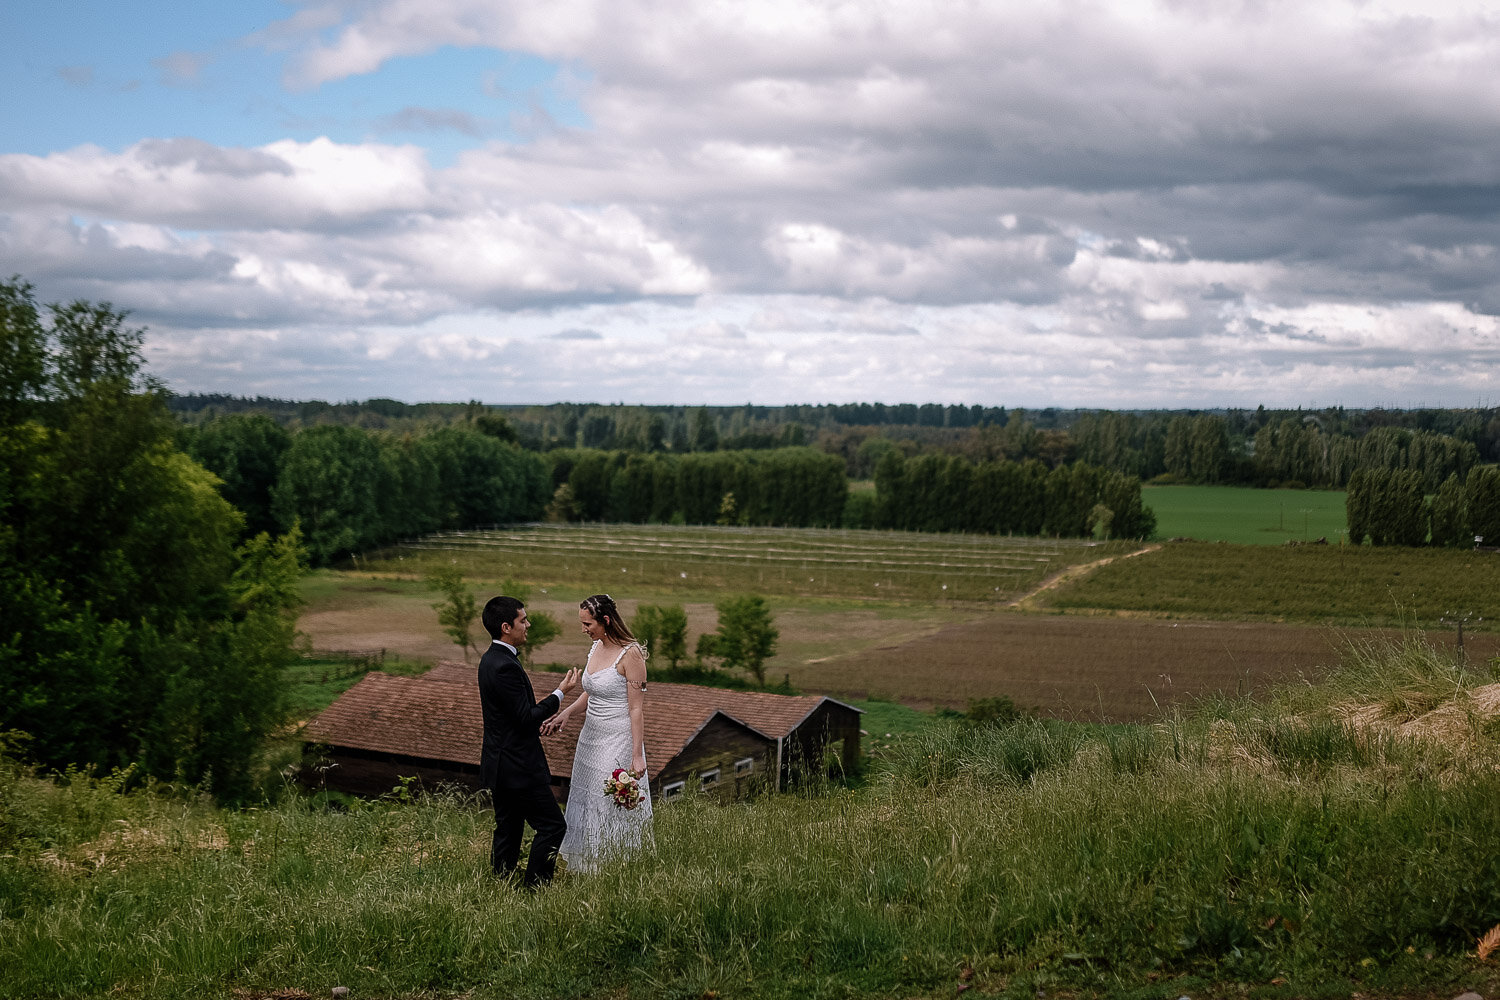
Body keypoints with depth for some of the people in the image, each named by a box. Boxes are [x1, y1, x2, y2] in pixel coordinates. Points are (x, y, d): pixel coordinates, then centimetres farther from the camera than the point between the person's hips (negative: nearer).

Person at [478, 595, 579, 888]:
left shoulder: (492, 658, 9)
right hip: (518, 766, -10)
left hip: (502, 764, 10)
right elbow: (527, 717, -21)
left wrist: (536, 719, 22)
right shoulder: (505, 666, -23)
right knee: (552, 826, -3)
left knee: (508, 831, 15)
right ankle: (535, 888, 1)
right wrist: (560, 693, -13)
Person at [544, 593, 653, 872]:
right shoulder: (596, 647, 7)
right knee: (588, 807, 14)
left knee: (615, 811, 0)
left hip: (618, 742, -8)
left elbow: (636, 709, -18)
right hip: (591, 737, 8)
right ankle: (590, 872, 27)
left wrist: (637, 756, -20)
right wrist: (567, 712, 0)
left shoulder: (630, 654, -17)